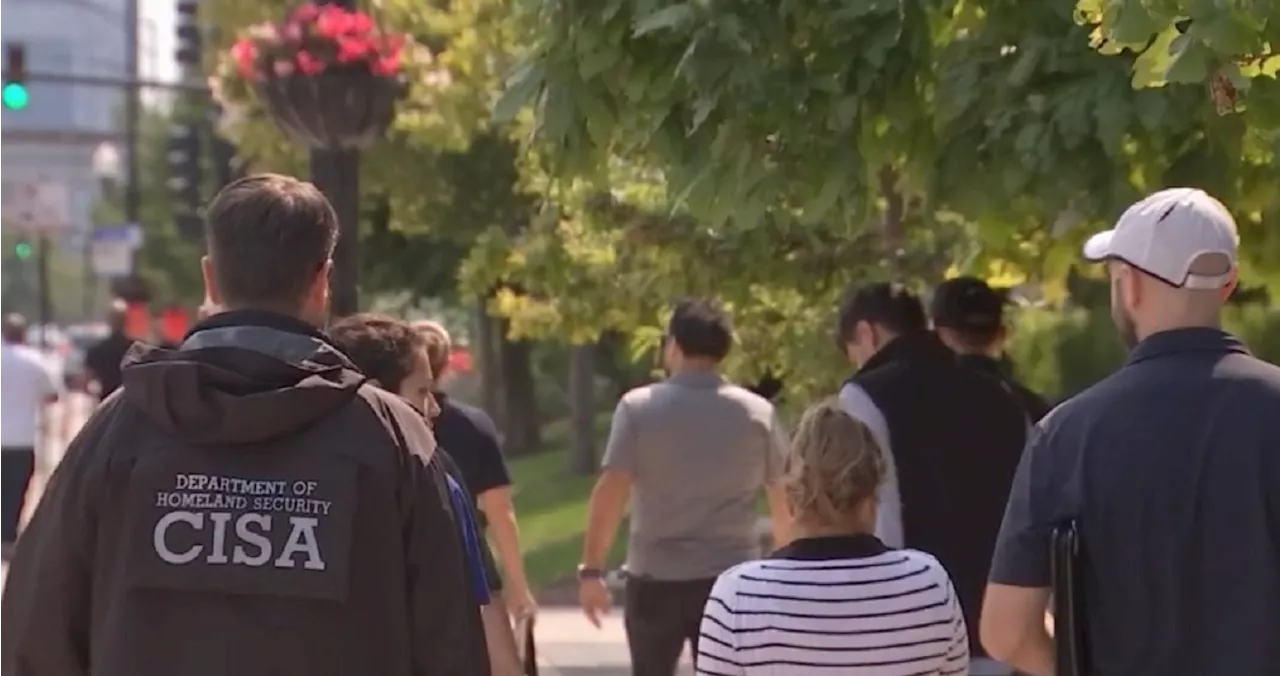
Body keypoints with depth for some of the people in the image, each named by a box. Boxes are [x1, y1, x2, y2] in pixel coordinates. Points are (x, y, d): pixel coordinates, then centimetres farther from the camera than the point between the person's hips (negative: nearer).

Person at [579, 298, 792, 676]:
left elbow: (610, 492, -10)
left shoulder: (638, 408, -4)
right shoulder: (758, 413, 1)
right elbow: (785, 500, 5)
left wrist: (592, 568, -5)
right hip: (732, 579, 1)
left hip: (655, 578, -1)